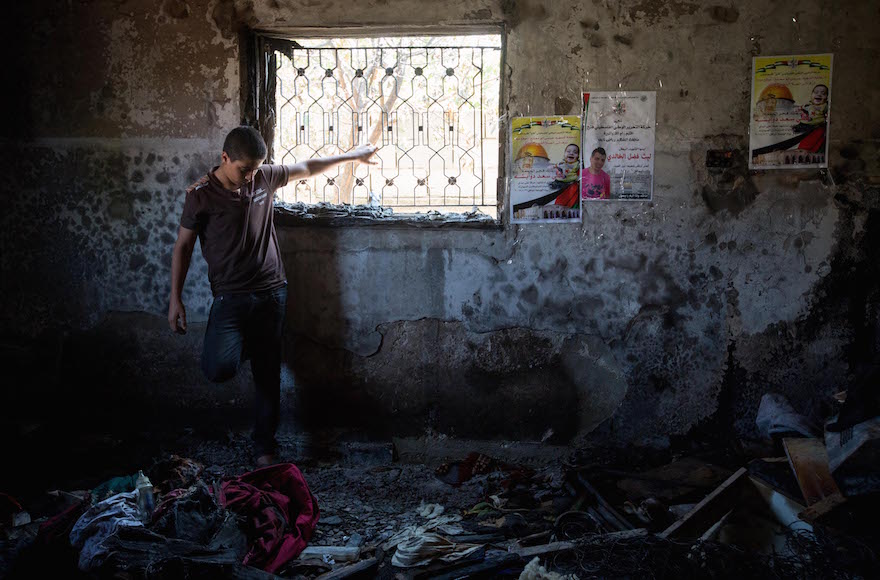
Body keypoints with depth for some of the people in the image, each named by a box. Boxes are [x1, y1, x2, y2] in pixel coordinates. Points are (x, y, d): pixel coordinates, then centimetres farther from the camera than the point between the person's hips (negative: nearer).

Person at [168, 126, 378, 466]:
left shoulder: (264, 177, 3)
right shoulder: (201, 195, -8)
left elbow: (305, 169, 19)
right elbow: (183, 246, -1)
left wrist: (351, 156, 27)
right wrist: (175, 299, -4)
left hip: (271, 293, 3)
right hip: (230, 295, -3)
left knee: (268, 374, 7)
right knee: (219, 369, -21)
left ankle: (265, 449, 21)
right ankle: (239, 346, 16)